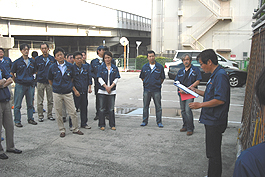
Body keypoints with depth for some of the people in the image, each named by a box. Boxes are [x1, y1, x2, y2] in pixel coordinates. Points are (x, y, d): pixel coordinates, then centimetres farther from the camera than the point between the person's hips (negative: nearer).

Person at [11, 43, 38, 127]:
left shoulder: (32, 61, 8)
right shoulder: (17, 62, -3)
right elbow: (12, 73, 4)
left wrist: (32, 79, 12)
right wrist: (16, 81, 2)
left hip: (30, 85, 4)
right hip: (20, 86, -4)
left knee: (30, 104, 12)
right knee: (17, 105, 1)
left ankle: (30, 119, 23)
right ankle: (17, 121, 9)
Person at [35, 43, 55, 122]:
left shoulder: (52, 59, 5)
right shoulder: (37, 59, 4)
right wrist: (38, 75, -1)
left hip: (50, 82, 1)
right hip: (40, 82, -1)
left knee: (50, 100, 7)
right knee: (40, 101, 2)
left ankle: (49, 115, 19)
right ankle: (40, 116, 11)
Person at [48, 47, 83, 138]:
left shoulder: (70, 66, 0)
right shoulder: (52, 67, -2)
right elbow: (50, 80, 11)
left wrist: (74, 90, 5)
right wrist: (56, 87, 12)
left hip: (68, 93, 0)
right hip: (57, 94, 0)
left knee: (73, 112, 2)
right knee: (58, 114, 7)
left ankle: (75, 129, 18)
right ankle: (62, 130, 21)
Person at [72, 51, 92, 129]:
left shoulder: (86, 67, 7)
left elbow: (89, 78, 13)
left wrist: (89, 87, 4)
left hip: (84, 91, 4)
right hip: (75, 91, -4)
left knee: (84, 107, 12)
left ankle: (84, 123, 24)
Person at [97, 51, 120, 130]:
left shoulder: (115, 68, 8)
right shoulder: (101, 67, 4)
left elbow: (116, 79, 2)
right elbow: (100, 78, -3)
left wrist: (111, 87, -11)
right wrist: (106, 87, -13)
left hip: (112, 90, 1)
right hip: (102, 91, -1)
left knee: (111, 109, 5)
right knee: (102, 108, 3)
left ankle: (112, 125, 14)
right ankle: (102, 125, 13)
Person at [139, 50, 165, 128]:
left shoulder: (160, 67, 0)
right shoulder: (144, 67, 5)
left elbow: (162, 78, 8)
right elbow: (142, 77, 16)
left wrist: (158, 84, 5)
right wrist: (146, 83, 10)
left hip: (156, 90, -2)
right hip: (147, 89, 2)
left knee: (158, 106, 2)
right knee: (145, 106, 8)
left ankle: (159, 122, 11)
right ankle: (145, 121, 19)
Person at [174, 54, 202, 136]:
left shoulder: (195, 69, 0)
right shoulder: (181, 71, 15)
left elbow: (197, 81, -6)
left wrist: (189, 88, -16)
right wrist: (180, 89, -8)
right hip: (181, 93, 6)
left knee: (188, 110, -14)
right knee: (183, 110, 10)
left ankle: (190, 128, -4)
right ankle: (185, 126, 24)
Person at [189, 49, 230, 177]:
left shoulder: (220, 75, -19)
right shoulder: (214, 75, 14)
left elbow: (220, 100, -26)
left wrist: (200, 105, -20)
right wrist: (196, 91, 18)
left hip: (215, 121, -11)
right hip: (210, 120, 11)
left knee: (214, 153, -1)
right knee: (211, 151, 19)